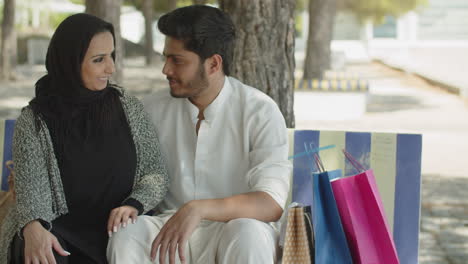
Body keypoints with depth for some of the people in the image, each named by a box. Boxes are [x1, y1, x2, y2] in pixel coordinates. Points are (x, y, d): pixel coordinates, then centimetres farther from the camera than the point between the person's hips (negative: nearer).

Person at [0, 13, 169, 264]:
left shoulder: (128, 107, 4)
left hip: (117, 228, 2)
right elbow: (32, 190, -11)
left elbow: (157, 172, 6)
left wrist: (134, 205, -15)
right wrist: (33, 228, -34)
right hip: (60, 231, -2)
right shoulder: (32, 121, -3)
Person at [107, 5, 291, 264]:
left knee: (247, 235, -37)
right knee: (125, 240, -31)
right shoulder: (154, 108, 3)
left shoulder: (260, 112, -8)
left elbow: (271, 204, -19)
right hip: (171, 231, 2)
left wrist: (199, 209, -34)